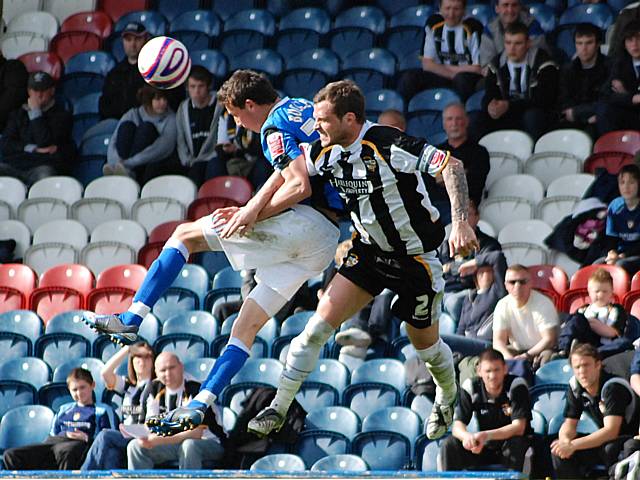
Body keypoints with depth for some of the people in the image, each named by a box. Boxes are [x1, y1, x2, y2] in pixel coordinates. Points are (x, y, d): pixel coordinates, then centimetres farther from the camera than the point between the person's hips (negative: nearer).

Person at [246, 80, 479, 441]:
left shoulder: (388, 145, -28)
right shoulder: (326, 152, -8)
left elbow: (451, 165, -30)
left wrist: (461, 223, -39)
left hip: (416, 258, -5)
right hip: (369, 250, 5)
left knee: (426, 346, 10)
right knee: (321, 323, -10)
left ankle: (448, 398, 43)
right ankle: (279, 409, -1)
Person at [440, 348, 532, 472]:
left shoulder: (516, 386, -17)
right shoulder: (471, 388, -8)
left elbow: (518, 428, -24)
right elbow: (458, 425, -13)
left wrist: (486, 435, -39)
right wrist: (467, 436, -39)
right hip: (485, 446, 3)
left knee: (516, 444, -37)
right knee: (449, 445, -19)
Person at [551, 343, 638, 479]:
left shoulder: (613, 387, -24)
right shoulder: (575, 386, -3)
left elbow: (611, 431, -32)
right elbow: (569, 424, 2)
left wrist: (573, 445, -36)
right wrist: (565, 441, -24)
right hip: (605, 440, 7)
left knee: (611, 449, -39)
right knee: (559, 450, -11)